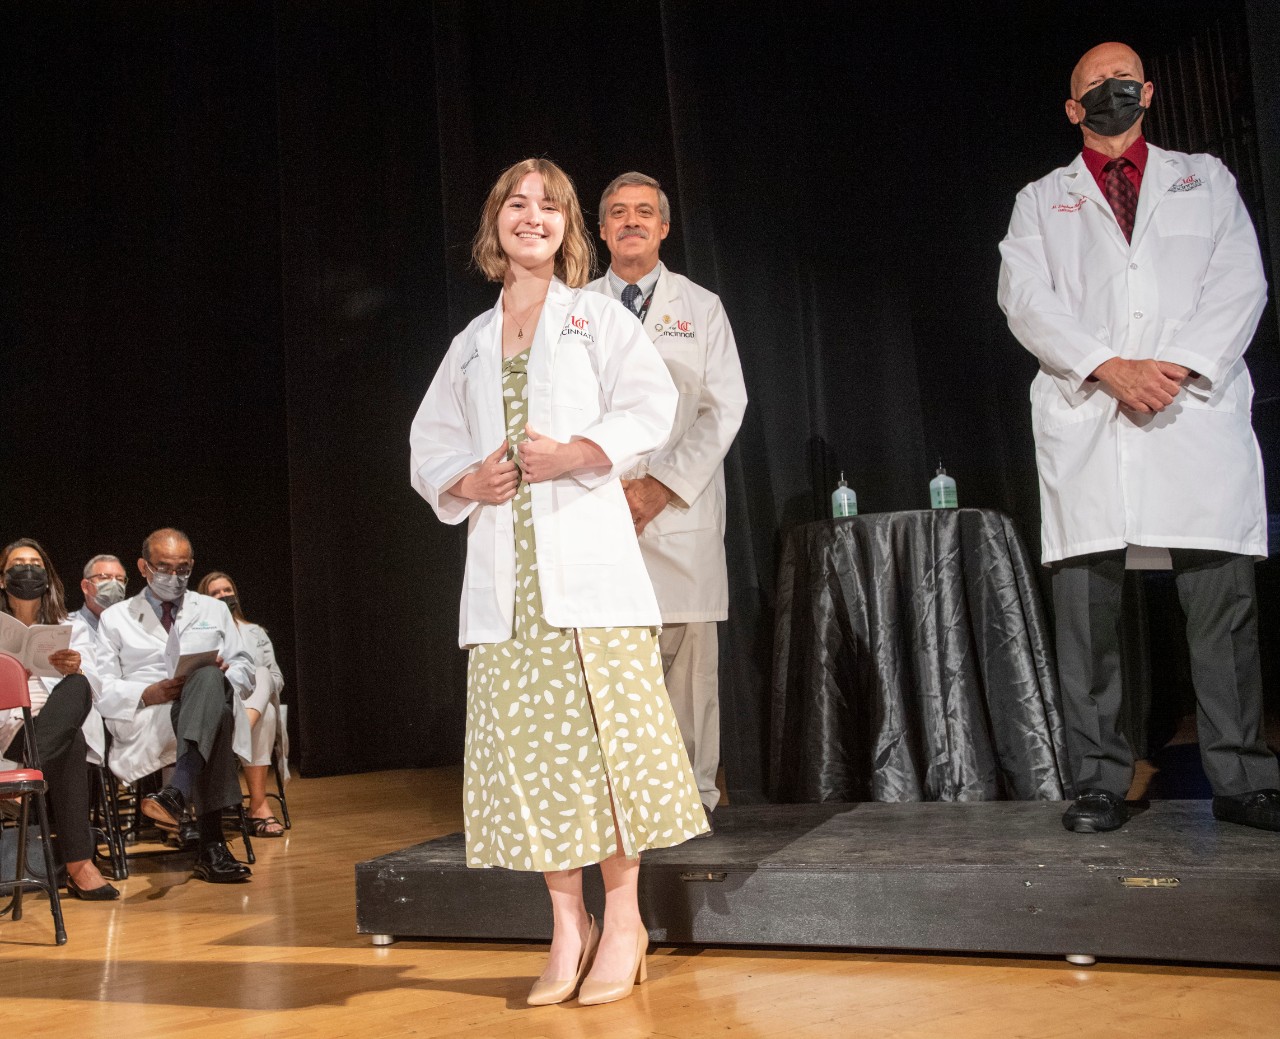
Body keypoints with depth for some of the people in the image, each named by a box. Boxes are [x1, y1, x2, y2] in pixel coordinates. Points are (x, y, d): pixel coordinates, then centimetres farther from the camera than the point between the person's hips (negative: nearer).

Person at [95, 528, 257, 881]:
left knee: (209, 679, -39)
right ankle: (211, 844, -51)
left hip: (215, 700, 2)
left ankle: (176, 795, -58)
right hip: (144, 721, -2)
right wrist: (146, 694, -13)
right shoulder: (116, 619, 18)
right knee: (213, 698, -40)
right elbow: (99, 689, 8)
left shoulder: (214, 611, 26)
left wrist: (223, 674, -5)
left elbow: (244, 669, 21)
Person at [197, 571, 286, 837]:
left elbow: (277, 678, 15)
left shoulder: (255, 633, 24)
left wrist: (257, 683, -9)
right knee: (265, 714, -39)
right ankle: (258, 805, -53)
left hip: (257, 703, 2)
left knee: (261, 674, -38)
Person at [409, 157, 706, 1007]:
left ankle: (623, 921, 6)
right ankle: (568, 926, 12)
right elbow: (430, 445, 18)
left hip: (587, 557, -3)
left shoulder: (596, 315, 10)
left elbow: (649, 406, -2)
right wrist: (467, 481, -3)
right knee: (528, 740, 1)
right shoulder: (471, 343, 20)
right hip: (504, 569, 4)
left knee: (604, 730, -6)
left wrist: (576, 454, -15)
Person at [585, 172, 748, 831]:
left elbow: (724, 408, 3)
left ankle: (693, 791, 7)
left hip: (681, 507, 0)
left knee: (688, 650, -2)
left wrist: (662, 486, -9)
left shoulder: (700, 307, 12)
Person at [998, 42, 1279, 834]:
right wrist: (1109, 368, -11)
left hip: (1198, 408, 0)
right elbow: (1027, 297, 4)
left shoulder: (1205, 179, 21)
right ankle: (1101, 781, 2)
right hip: (1087, 420, 0)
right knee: (1088, 606, -4)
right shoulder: (1041, 200, 20)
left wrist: (1179, 365, -10)